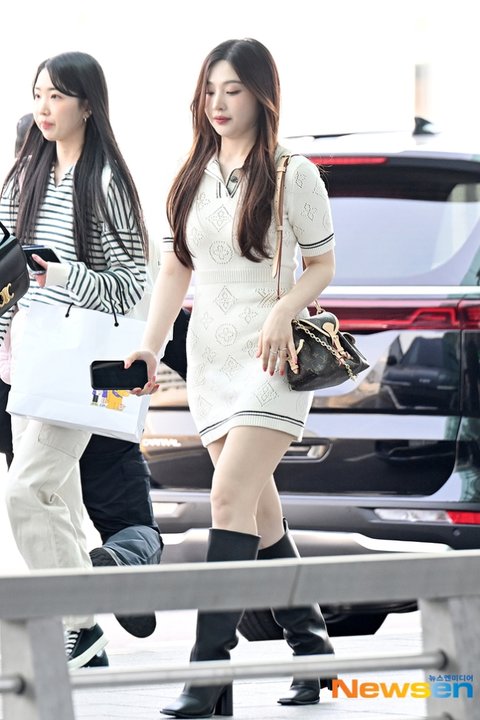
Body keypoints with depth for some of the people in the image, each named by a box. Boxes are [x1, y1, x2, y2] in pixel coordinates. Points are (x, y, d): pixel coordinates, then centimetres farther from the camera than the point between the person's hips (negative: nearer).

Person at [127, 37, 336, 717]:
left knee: (230, 496, -16)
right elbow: (175, 267, 13)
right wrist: (151, 345, 3)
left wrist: (284, 310, -16)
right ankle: (311, 646, 21)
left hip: (272, 356, -6)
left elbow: (323, 264, 1)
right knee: (259, 509, 9)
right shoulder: (193, 177, 11)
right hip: (210, 356, 6)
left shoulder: (292, 175, -4)